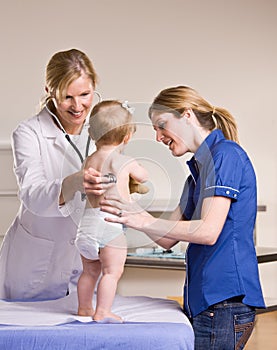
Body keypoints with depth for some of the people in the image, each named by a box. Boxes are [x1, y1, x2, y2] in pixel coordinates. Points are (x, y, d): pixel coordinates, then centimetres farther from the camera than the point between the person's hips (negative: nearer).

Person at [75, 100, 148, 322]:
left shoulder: (88, 162, 12)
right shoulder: (126, 162, -5)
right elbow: (144, 177, 13)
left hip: (88, 222, 7)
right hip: (111, 224, -7)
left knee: (90, 270, 19)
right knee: (112, 271, -3)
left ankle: (84, 307, 29)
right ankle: (102, 312, -7)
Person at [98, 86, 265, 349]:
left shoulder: (226, 154, -8)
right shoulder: (200, 167, 21)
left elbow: (209, 231, -18)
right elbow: (168, 239, 18)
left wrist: (142, 221, -16)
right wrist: (128, 208, 6)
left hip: (224, 300, -9)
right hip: (203, 301, 9)